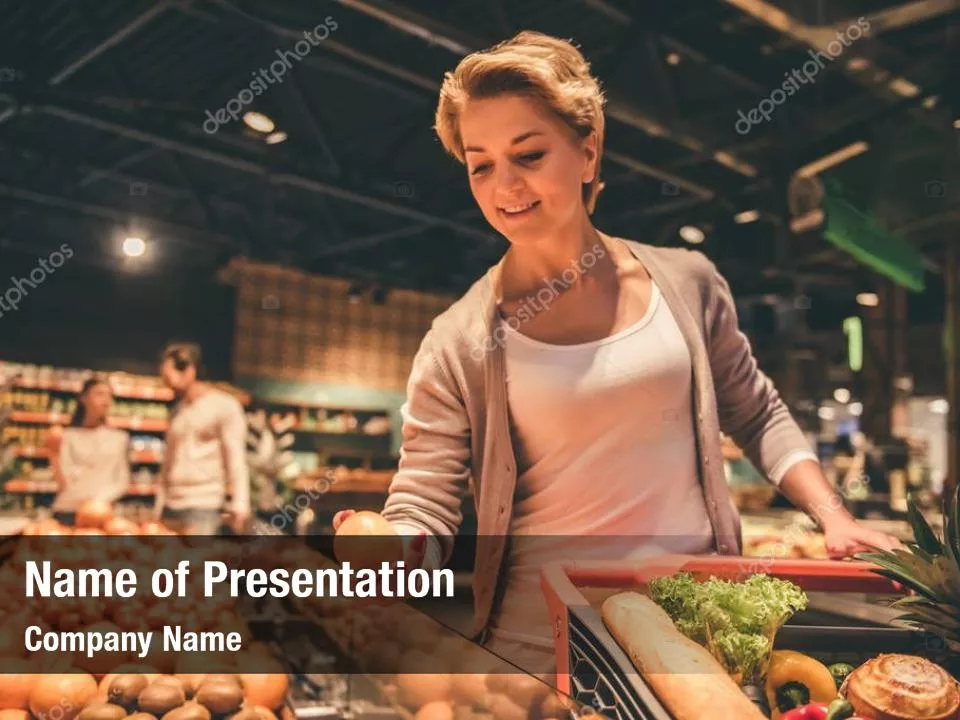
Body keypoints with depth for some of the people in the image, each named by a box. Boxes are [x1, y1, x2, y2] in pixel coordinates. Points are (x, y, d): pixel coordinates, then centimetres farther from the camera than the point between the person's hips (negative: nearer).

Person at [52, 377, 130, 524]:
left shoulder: (120, 438, 7)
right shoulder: (68, 436, 3)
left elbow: (122, 481, 6)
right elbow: (63, 482, -2)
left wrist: (100, 501, -8)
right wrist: (55, 455, -15)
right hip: (66, 512, -1)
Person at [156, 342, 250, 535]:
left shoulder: (224, 405, -3)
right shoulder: (177, 410, 17)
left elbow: (236, 459, -8)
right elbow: (168, 462, 19)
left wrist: (239, 504, -17)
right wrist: (159, 509, 15)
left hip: (203, 505, -6)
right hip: (171, 505, 7)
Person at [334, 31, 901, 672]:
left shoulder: (686, 283, -1)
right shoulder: (458, 345, -8)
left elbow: (759, 416, 12)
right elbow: (422, 510, -9)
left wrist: (833, 517, -1)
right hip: (541, 651, -1)